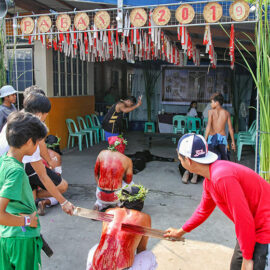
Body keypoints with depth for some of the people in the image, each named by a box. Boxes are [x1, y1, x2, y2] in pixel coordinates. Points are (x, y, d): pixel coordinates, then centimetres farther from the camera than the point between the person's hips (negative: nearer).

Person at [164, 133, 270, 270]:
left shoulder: (222, 177, -29)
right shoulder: (209, 180, 3)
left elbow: (244, 219, -26)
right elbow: (204, 210, 19)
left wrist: (247, 258, -15)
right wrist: (181, 232, 26)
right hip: (253, 231, 9)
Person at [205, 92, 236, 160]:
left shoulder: (211, 112, -4)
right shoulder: (226, 113, 3)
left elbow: (208, 126, -15)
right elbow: (230, 128, 4)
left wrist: (205, 139, -16)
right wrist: (233, 141, 12)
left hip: (212, 137, -2)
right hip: (222, 137, 2)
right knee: (224, 158, 15)